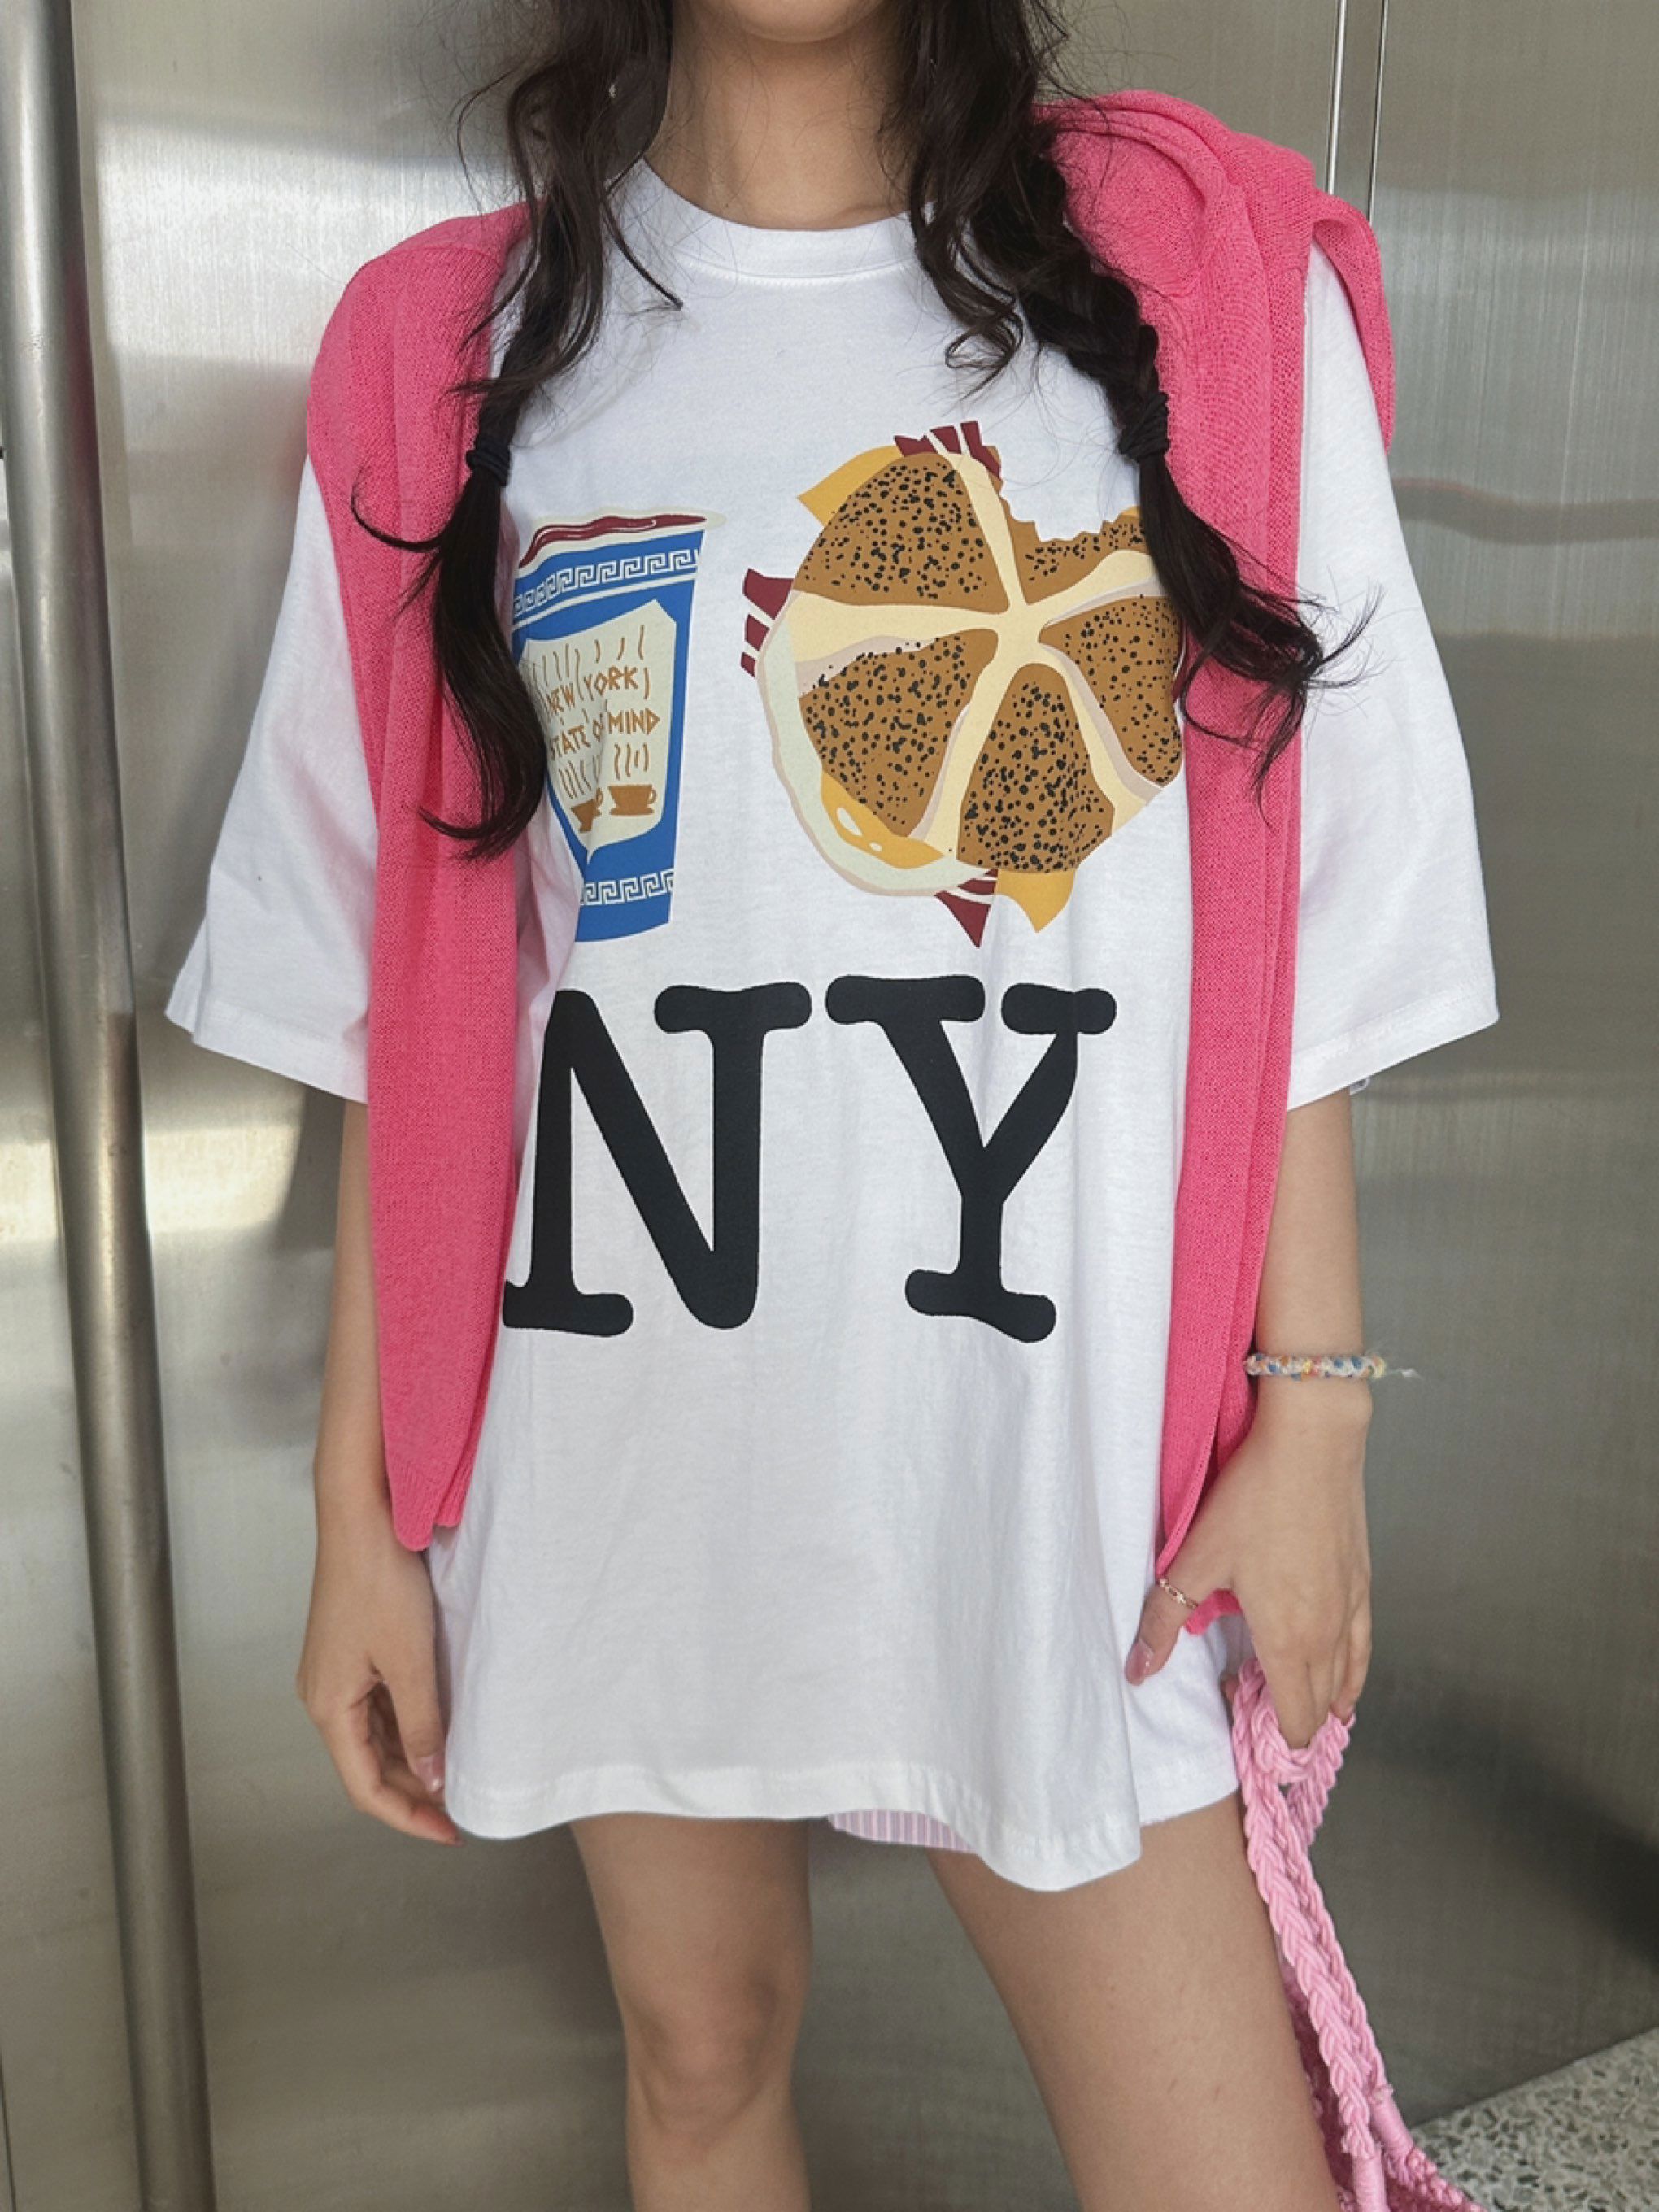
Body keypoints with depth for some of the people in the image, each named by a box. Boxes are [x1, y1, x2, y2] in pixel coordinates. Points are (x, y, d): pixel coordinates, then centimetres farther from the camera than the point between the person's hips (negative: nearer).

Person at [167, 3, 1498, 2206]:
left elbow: (1300, 932, 1)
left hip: (1046, 1439, -1)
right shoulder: (459, 353, 5)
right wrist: (361, 1510, 3)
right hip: (625, 1442, 2)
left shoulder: (1200, 295, 2)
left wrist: (1314, 1405, -3)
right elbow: (400, 1005, 3)